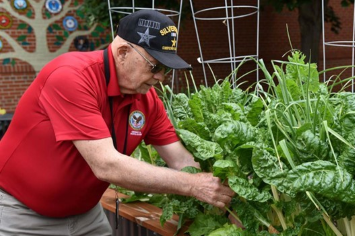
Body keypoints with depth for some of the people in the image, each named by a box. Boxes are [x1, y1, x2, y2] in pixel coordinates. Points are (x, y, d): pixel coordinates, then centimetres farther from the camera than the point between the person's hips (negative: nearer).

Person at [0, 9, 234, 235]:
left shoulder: (148, 99, -8)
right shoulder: (71, 77, -28)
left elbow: (181, 161, -4)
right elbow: (107, 165, -33)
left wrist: (223, 193, -16)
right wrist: (192, 185, -31)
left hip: (84, 212, 6)